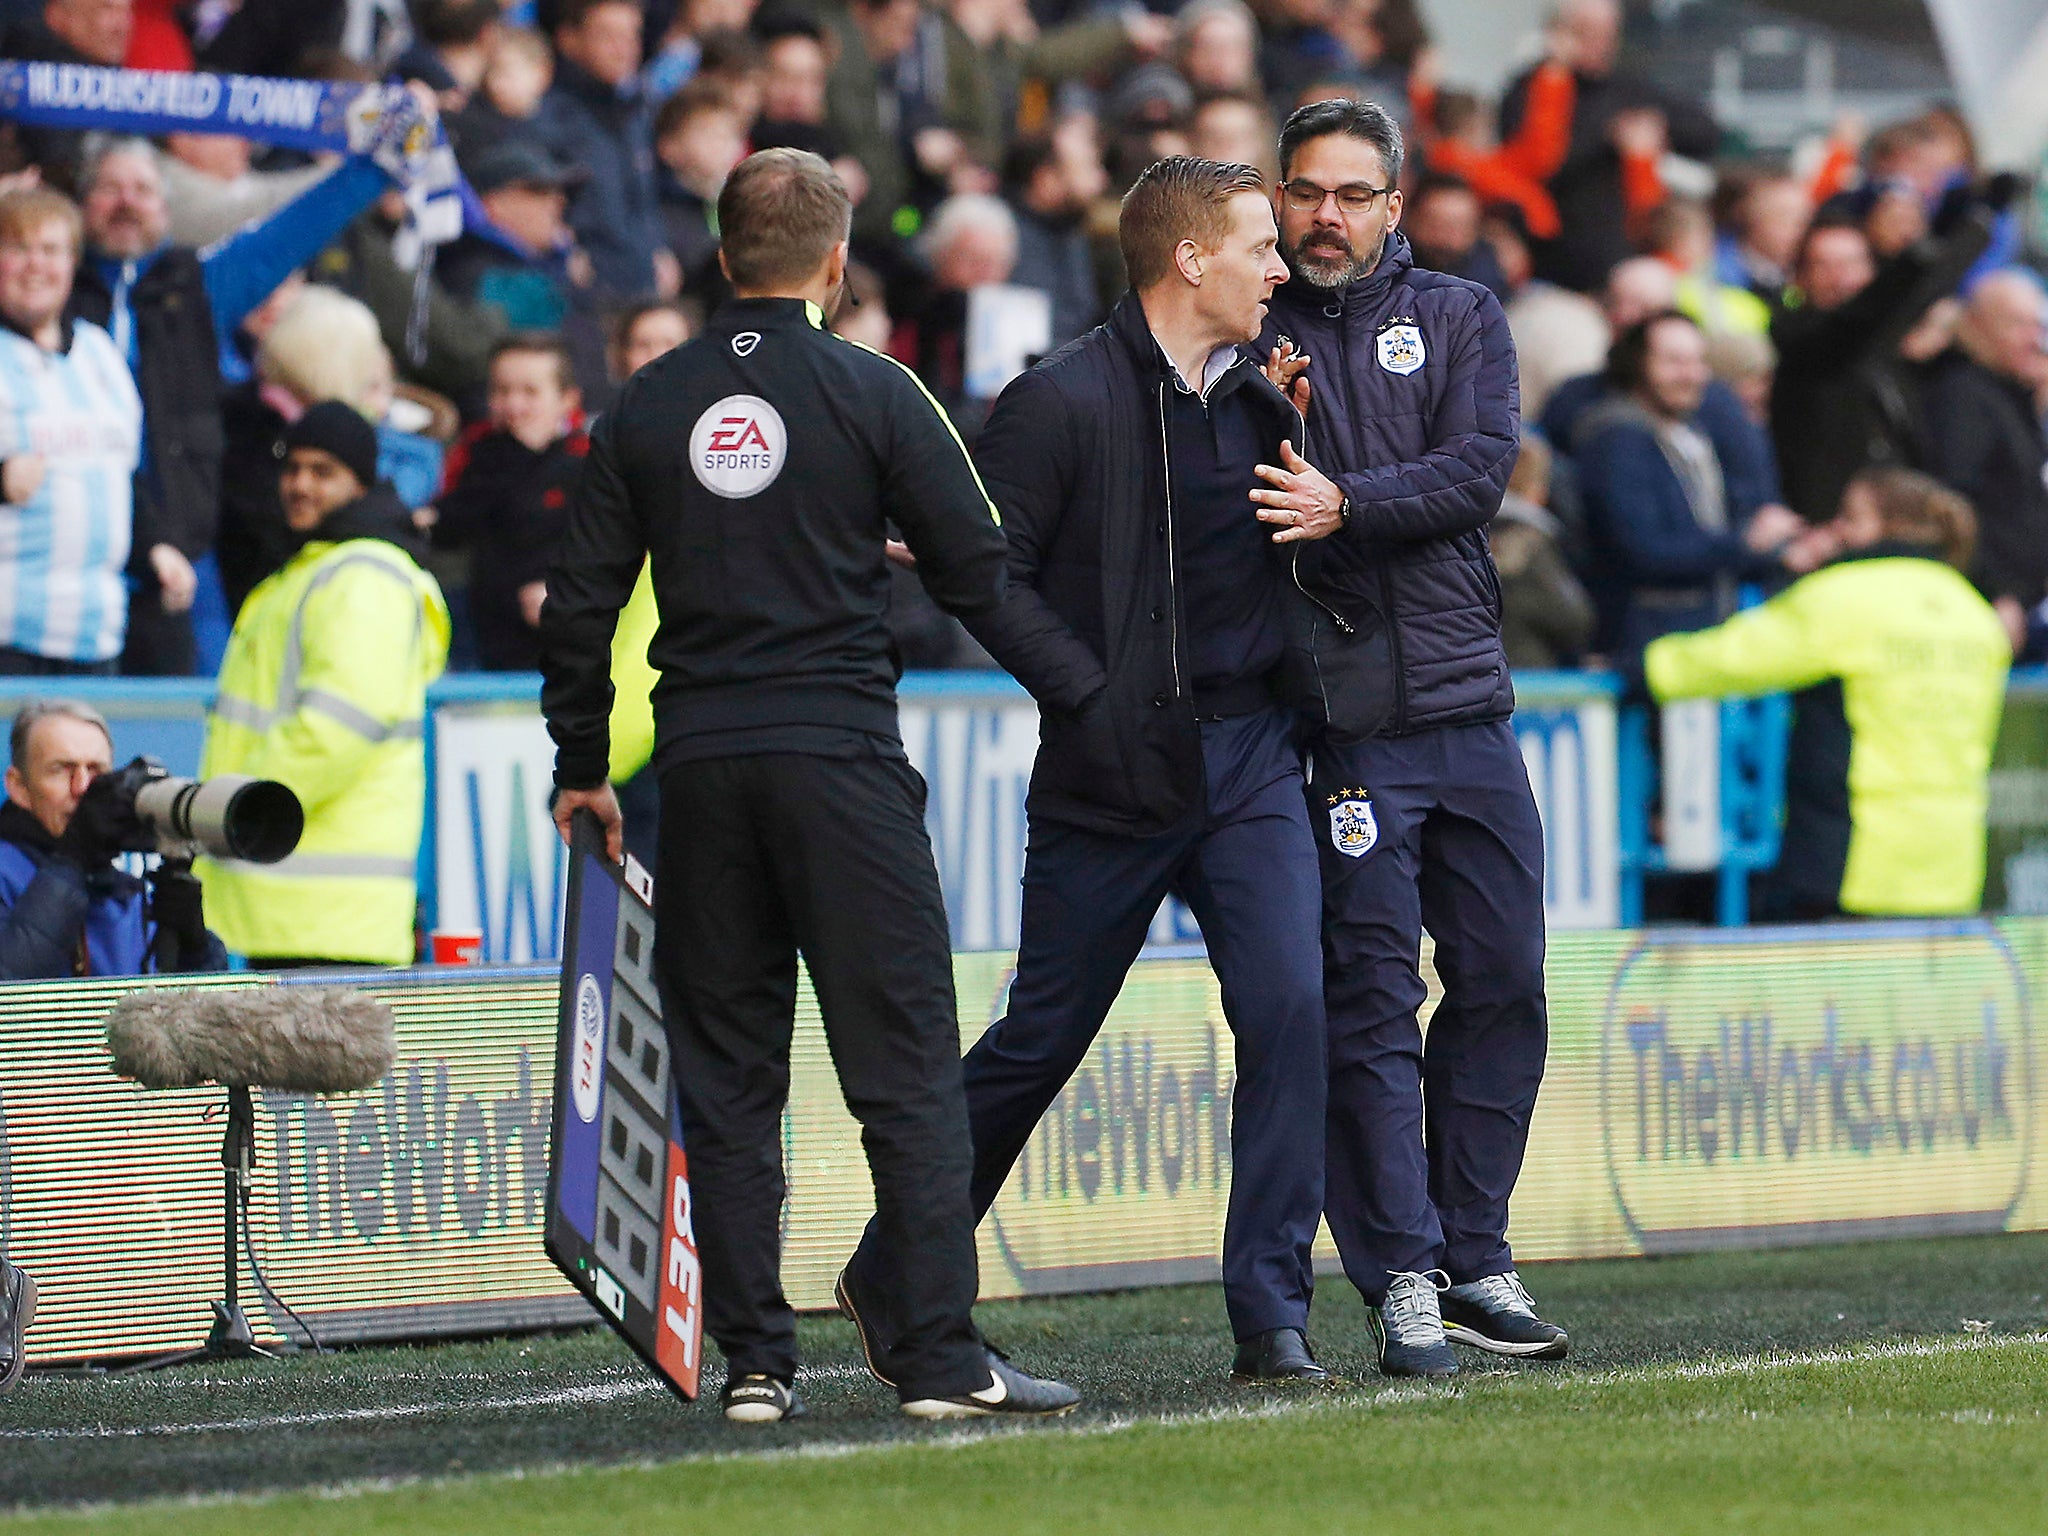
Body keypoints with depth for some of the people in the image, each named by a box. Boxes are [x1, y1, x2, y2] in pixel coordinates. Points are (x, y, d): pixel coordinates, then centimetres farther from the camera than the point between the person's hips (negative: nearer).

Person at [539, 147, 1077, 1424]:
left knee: (728, 1078, 7)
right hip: (841, 756, -3)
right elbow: (981, 576, -4)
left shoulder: (646, 408, 7)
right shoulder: (873, 394, -3)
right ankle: (942, 1357, -7)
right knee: (907, 1067, -2)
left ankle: (755, 1361, 5)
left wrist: (582, 771, 18)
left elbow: (580, 609, 8)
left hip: (700, 770, 3)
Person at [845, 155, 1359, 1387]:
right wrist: (1094, 697, -17)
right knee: (1042, 1040, 5)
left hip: (1250, 762, 5)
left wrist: (1323, 520, 3)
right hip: (1112, 776, -5)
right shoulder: (1063, 403, -9)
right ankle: (892, 1277, 24)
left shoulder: (1263, 403, 11)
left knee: (1290, 1008, -12)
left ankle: (1273, 1319, -9)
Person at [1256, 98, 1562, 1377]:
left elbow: (1478, 470, -7)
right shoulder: (1250, 336, 6)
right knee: (1372, 1001, -5)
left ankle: (1473, 1258, 17)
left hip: (1472, 703, 3)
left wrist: (1345, 503, -21)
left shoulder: (1460, 317, 9)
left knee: (1503, 985, 6)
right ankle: (1401, 1280, -3)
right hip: (1344, 719, -3)